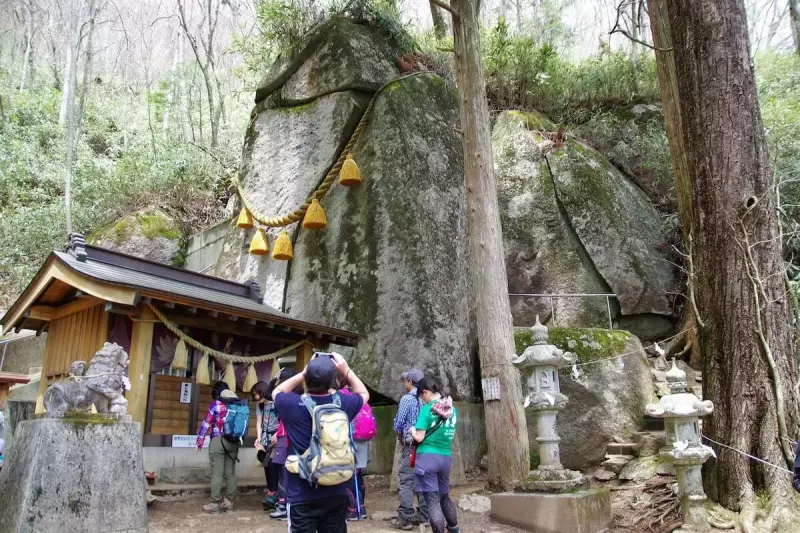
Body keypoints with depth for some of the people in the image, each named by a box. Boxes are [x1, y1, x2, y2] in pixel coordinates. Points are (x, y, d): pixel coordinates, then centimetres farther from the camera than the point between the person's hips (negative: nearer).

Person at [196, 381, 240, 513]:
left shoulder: (216, 404, -3)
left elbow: (206, 424, 0)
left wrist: (199, 442, 8)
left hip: (218, 441, -4)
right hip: (234, 442, 4)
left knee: (217, 473, -2)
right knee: (230, 473, 9)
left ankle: (214, 504, 0)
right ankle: (229, 502, 13)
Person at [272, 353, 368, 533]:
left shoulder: (293, 405, -14)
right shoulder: (342, 403, -9)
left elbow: (277, 392, 11)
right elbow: (364, 393, 16)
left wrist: (303, 373, 8)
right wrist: (346, 370, 13)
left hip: (302, 496, -2)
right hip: (336, 494, 3)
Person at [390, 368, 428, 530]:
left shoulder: (407, 398, -8)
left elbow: (399, 424, -6)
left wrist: (400, 438, 13)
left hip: (412, 444, -6)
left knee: (406, 480, -5)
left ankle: (405, 518, -7)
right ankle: (423, 515, 14)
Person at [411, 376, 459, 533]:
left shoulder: (427, 409, -12)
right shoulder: (453, 410, 6)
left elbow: (419, 438, -13)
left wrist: (412, 431, 6)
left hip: (428, 457, -6)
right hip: (446, 458, 7)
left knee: (432, 500, -2)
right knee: (444, 496, 23)